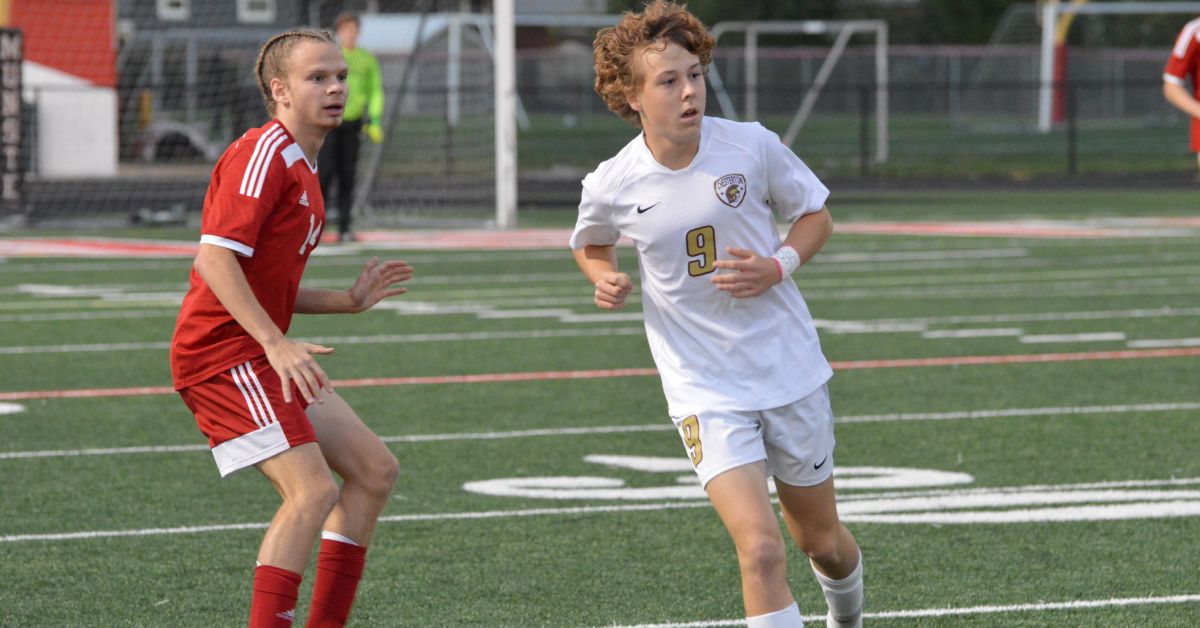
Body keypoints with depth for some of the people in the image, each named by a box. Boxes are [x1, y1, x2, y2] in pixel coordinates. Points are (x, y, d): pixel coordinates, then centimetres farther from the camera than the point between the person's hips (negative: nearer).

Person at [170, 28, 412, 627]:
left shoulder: (300, 167, 19)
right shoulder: (262, 155, -14)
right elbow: (215, 259, -24)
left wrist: (348, 300, 14)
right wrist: (277, 345, -29)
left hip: (266, 354, 10)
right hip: (223, 354, -10)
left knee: (374, 470, 10)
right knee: (312, 490, -19)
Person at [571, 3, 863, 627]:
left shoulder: (753, 145, -11)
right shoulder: (611, 186, -9)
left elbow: (816, 215, 6)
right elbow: (589, 246, 14)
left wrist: (778, 266, -13)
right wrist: (607, 280, -8)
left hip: (790, 370, 2)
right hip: (704, 390, -2)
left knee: (821, 541, 18)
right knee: (760, 549, -20)